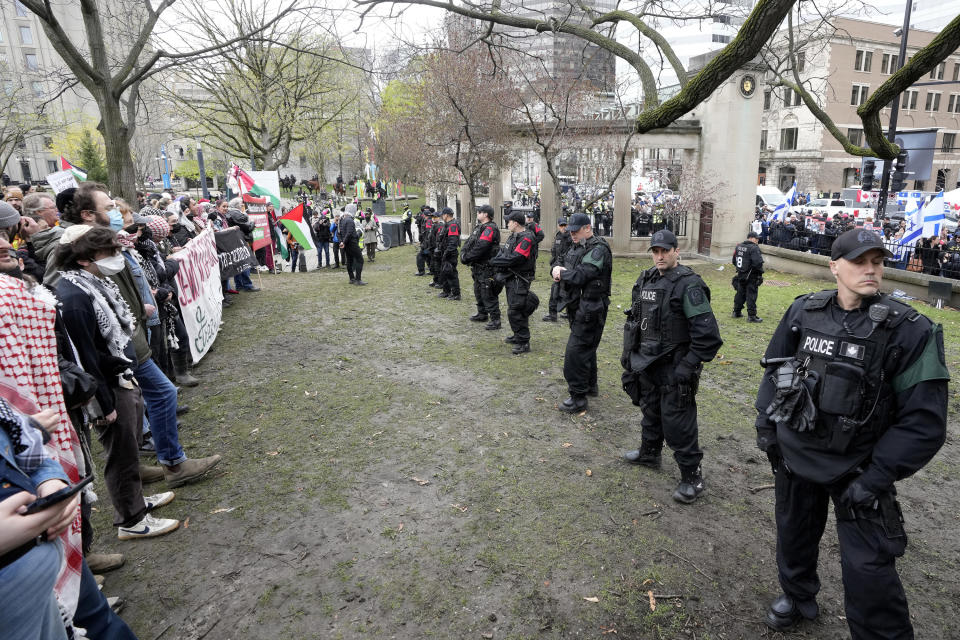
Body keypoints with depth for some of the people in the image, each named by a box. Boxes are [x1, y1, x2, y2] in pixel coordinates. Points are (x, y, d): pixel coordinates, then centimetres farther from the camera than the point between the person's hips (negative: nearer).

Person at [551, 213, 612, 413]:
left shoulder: (598, 250, -18)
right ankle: (590, 385, 38)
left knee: (576, 351, -10)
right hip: (583, 308, 10)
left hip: (590, 310, -10)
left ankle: (578, 398, -3)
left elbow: (579, 276, -26)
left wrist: (561, 273, -8)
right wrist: (558, 272, -6)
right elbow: (573, 271, 16)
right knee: (587, 348, 22)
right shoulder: (583, 248, 14)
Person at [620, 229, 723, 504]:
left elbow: (707, 333, -21)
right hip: (647, 363, 8)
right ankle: (649, 453, 46)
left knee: (677, 422, -2)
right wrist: (629, 352, 16)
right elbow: (634, 319, 18)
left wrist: (689, 365, -21)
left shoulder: (688, 284, -17)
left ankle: (691, 476, 13)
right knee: (650, 411, 24)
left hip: (673, 368, -8)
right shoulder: (646, 279, 7)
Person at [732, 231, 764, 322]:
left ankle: (736, 312, 28)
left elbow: (734, 261, 14)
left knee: (740, 293, 19)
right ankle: (751, 316, 1)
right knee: (751, 295, -2)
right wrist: (760, 272, -9)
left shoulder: (739, 246, 7)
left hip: (740, 275, 7)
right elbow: (758, 262, -24)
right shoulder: (754, 248, -18)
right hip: (751, 277, -7)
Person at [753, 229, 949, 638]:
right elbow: (773, 369, 8)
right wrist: (765, 425, 7)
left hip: (855, 467, -4)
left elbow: (924, 420, -16)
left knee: (868, 571, -2)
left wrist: (876, 478, -17)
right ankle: (798, 597, 50)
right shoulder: (803, 312, -6)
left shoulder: (909, 330, -16)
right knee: (793, 532, 23)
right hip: (794, 452, 4)